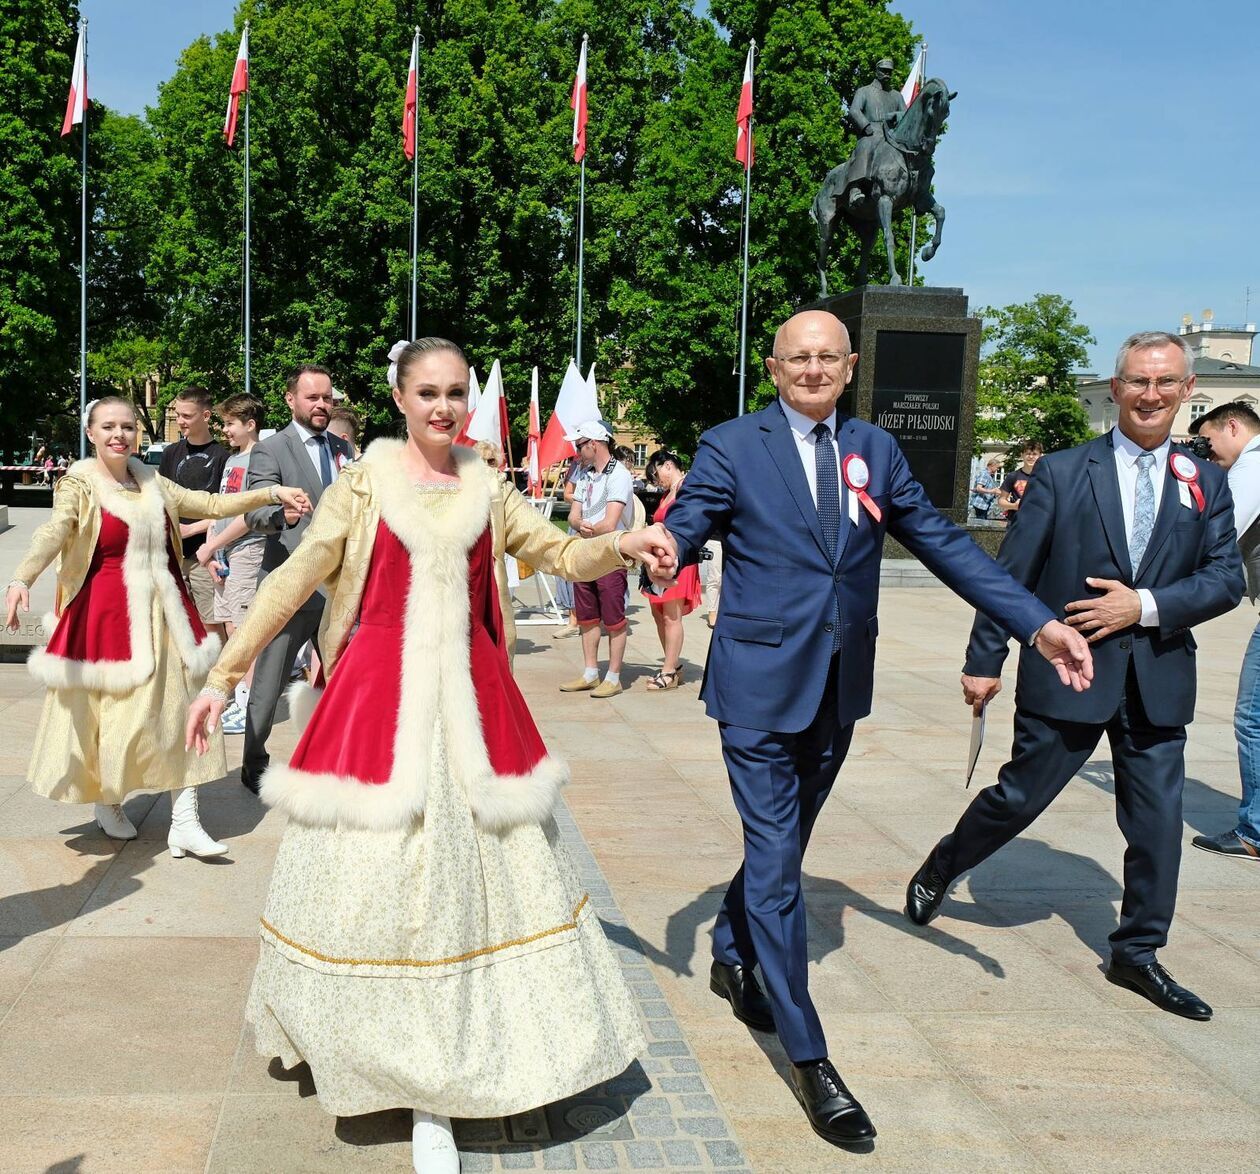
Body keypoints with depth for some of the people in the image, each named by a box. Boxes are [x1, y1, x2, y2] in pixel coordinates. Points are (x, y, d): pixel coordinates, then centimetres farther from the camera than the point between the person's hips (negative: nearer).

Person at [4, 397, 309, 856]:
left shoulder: (151, 482, 11)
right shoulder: (79, 484, -5)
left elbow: (211, 505, 13)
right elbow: (53, 532, -22)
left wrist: (271, 493, 4)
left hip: (164, 610, 5)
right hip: (109, 612, -4)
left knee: (180, 708, 1)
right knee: (114, 711, 4)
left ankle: (184, 822, 5)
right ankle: (107, 802, 30)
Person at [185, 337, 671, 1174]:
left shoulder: (489, 488, 8)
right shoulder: (366, 482, 0)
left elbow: (563, 555, 8)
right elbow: (296, 578, -1)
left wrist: (617, 546, -14)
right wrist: (225, 674, -3)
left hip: (471, 700, 3)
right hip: (379, 696, -2)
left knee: (473, 865, 4)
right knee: (379, 868, 1)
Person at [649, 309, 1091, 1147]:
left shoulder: (875, 450, 7)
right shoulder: (732, 447, -6)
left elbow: (944, 543, 5)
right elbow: (681, 537, -14)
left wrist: (1039, 623, -1)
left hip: (838, 689, 5)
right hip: (761, 684, -5)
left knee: (784, 844, 20)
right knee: (776, 860, -3)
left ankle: (733, 958, 46)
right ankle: (810, 1058, 6)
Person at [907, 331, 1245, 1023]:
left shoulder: (1206, 484, 7)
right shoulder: (1062, 473, -3)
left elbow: (1227, 578, 0)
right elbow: (1010, 573, -3)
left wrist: (1146, 605, -14)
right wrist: (982, 662, -5)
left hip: (1158, 681, 3)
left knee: (1157, 821, 7)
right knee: (1019, 797, 6)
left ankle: (1137, 953, 25)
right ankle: (940, 870, 34)